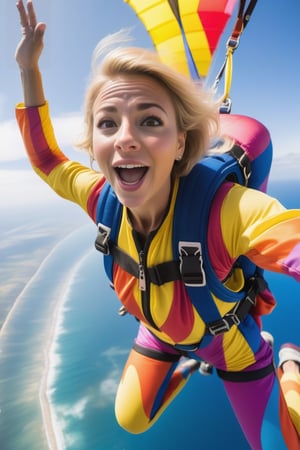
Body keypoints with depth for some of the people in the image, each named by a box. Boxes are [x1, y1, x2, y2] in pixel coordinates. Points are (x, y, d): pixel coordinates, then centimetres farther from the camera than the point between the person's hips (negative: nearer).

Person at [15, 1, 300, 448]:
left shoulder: (230, 210, -41)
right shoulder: (101, 199, -25)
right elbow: (45, 158, -8)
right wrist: (28, 69, -12)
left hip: (229, 341, -3)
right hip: (159, 335, 4)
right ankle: (186, 367, 47)